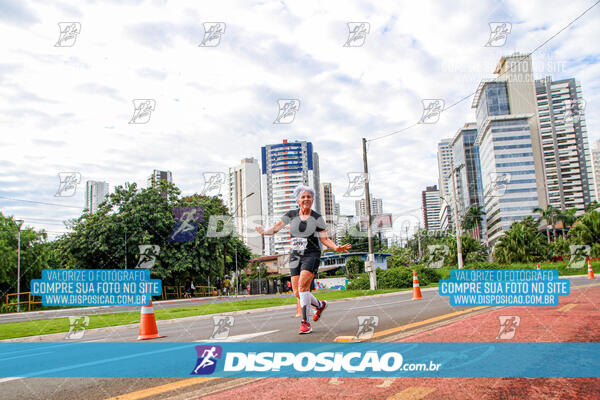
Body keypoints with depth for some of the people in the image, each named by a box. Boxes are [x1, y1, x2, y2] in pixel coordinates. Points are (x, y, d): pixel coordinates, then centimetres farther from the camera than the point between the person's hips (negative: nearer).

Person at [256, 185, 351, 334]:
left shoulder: (317, 218, -1)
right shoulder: (291, 215, 5)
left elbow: (325, 239, -2)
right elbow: (275, 228, 5)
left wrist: (337, 248, -20)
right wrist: (264, 231, -16)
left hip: (312, 255, -4)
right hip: (295, 256, 4)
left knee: (303, 286, -22)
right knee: (297, 293, 3)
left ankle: (305, 322, -14)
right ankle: (320, 305, 31)